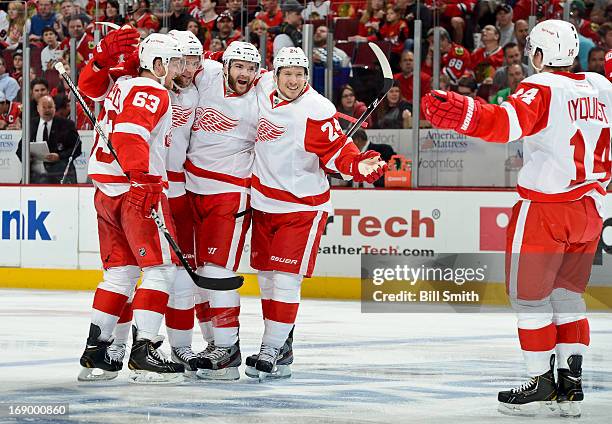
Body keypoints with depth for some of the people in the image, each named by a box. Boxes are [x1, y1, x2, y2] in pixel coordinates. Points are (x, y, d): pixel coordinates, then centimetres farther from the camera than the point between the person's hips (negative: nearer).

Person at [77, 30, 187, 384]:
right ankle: (144, 352, -15)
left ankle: (95, 353, 13)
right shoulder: (153, 93, -10)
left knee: (121, 271, 14)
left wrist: (105, 56, 19)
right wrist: (144, 181, -28)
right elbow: (129, 134, -23)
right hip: (136, 190, -9)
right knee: (161, 268, -7)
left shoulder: (121, 86, 16)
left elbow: (90, 84, 33)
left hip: (106, 191, 9)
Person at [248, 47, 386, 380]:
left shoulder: (318, 111, -19)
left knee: (286, 277, -11)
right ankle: (283, 345, 24)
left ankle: (272, 351, -8)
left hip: (303, 205, -7)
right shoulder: (262, 87, -3)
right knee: (266, 274, 12)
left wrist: (357, 164, -35)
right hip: (263, 201, 7)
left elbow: (336, 149, -18)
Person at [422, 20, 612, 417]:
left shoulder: (541, 88, -13)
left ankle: (542, 382, 5)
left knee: (529, 294, 4)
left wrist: (462, 114, -43)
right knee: (567, 293, 15)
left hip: (545, 207, -7)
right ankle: (571, 382, 10)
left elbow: (508, 122, -31)